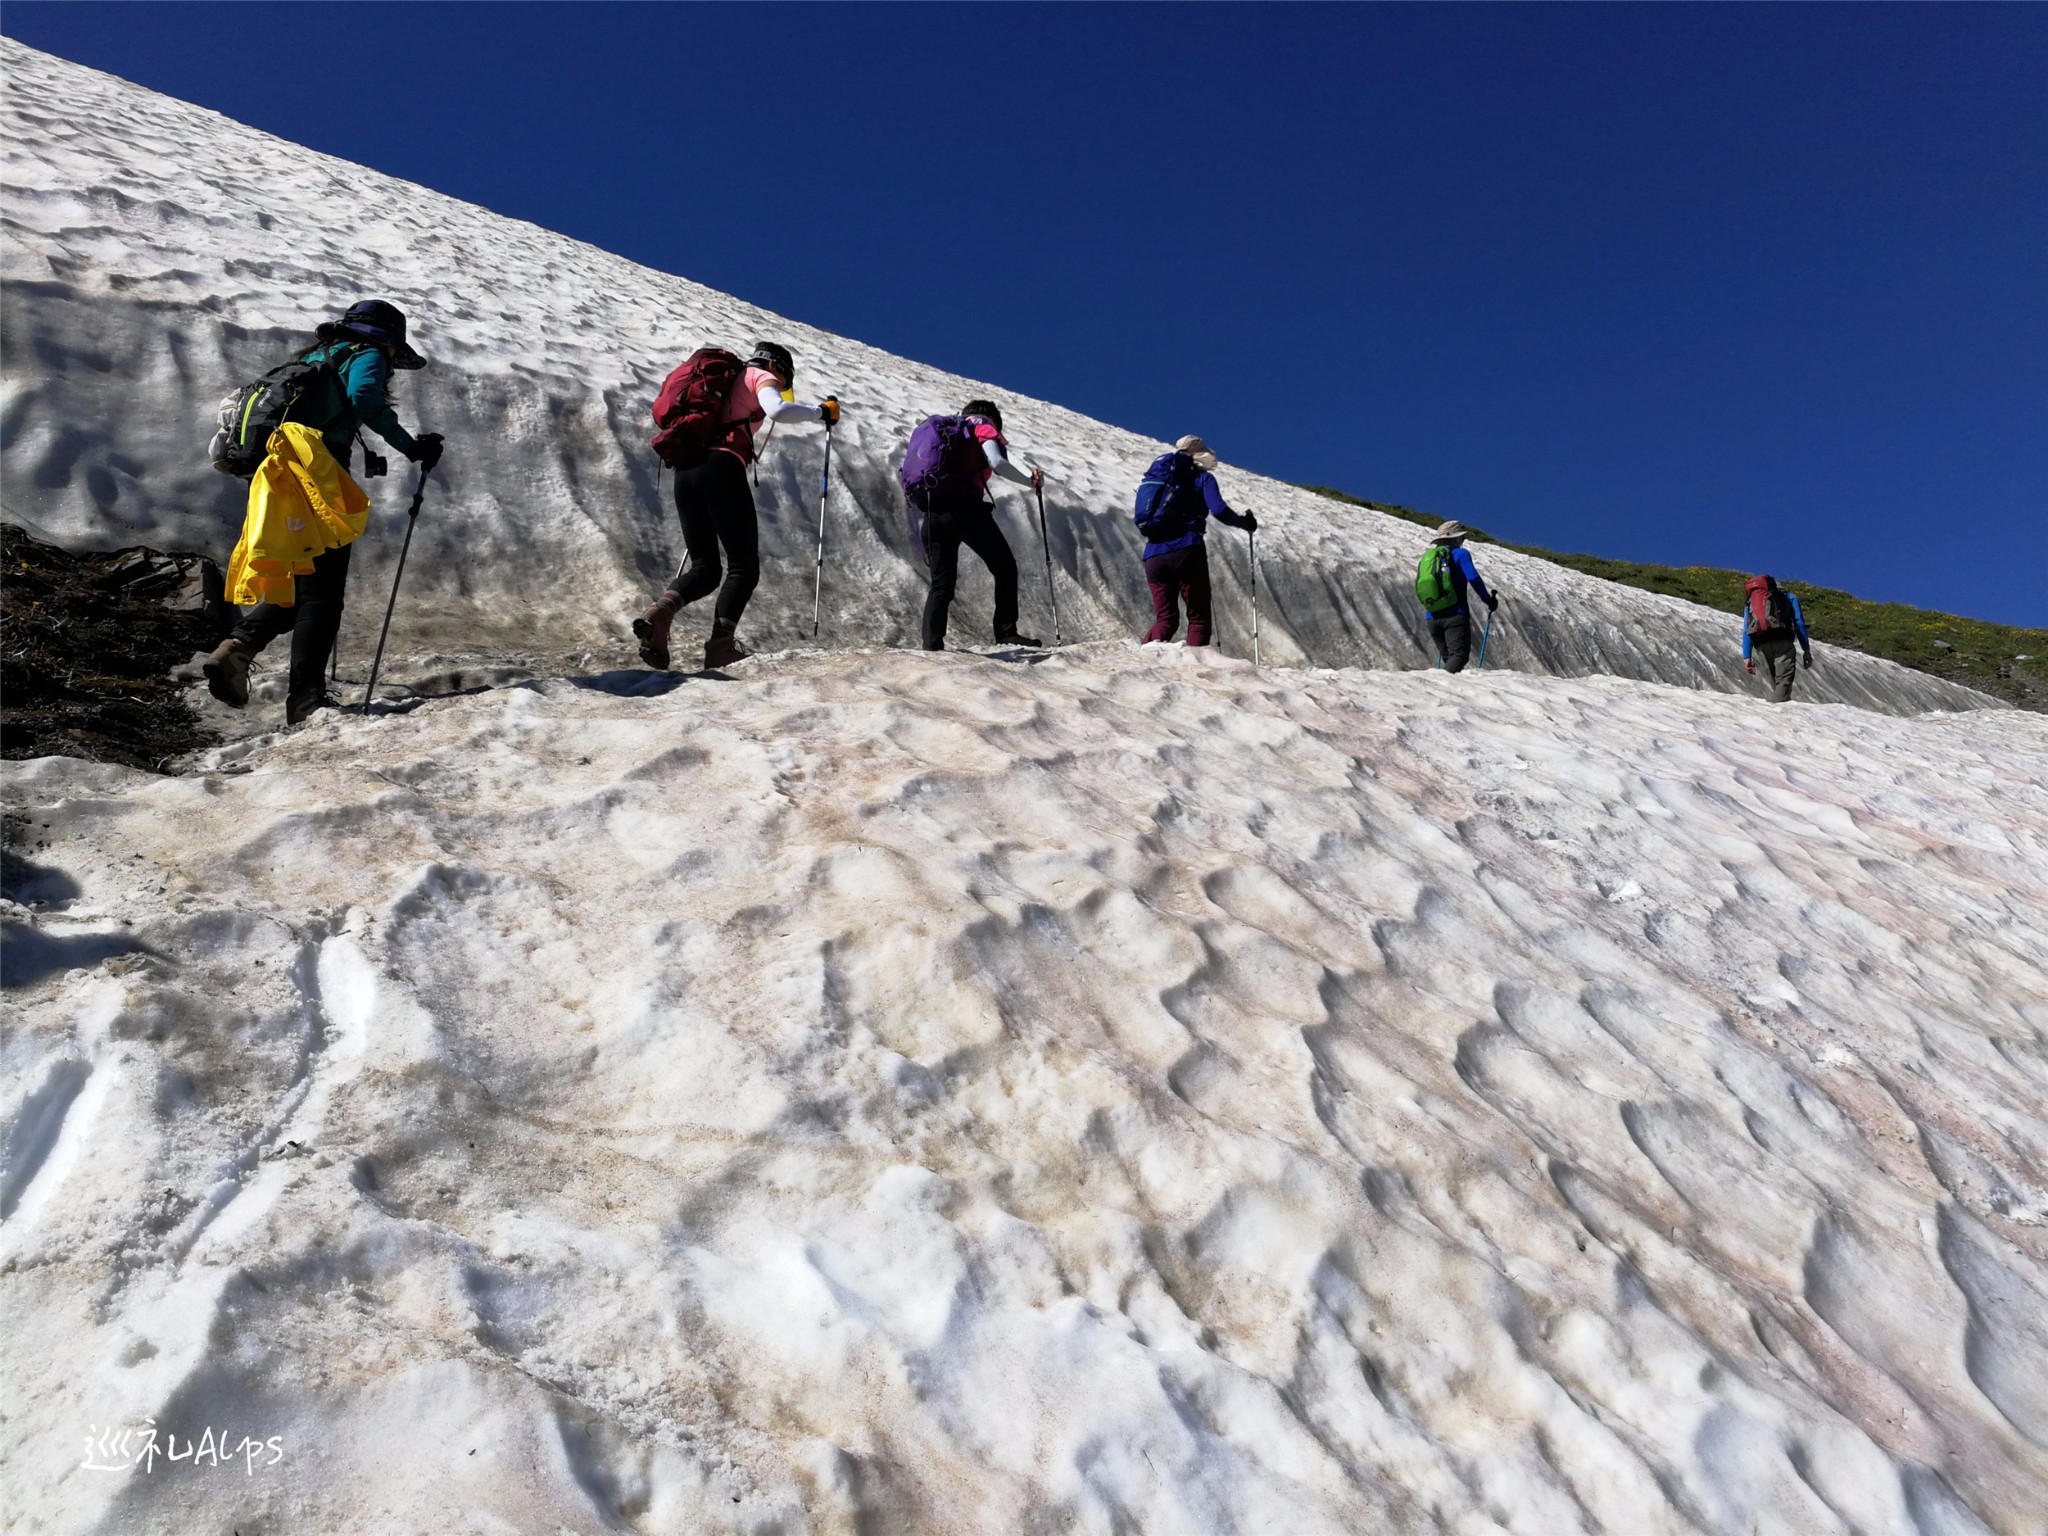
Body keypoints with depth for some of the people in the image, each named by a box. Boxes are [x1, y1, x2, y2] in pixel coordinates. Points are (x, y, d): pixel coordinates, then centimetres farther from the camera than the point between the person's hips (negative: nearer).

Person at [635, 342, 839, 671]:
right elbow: (776, 411, -11)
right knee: (744, 566, -4)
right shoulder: (761, 376, 11)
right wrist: (821, 411, 1)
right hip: (721, 468, -7)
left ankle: (661, 611, -17)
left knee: (704, 567, 11)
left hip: (685, 469, 7)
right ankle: (721, 644, -21)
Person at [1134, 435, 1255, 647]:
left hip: (1154, 555, 5)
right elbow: (1219, 511, -7)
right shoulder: (1202, 478, 8)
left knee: (1165, 619, 11)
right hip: (1186, 551, -5)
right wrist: (1245, 523, 9)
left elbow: (1143, 520, 19)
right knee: (1198, 617, 5)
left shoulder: (1155, 475, 22)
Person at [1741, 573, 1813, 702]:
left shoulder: (1749, 602, 28)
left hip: (1761, 645, 3)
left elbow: (1746, 632, 18)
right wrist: (1806, 649, 9)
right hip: (1782, 640, -3)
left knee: (1775, 683, 9)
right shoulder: (1788, 597, 23)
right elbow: (1799, 622, 11)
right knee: (1784, 680, -12)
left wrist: (1747, 657, 15)